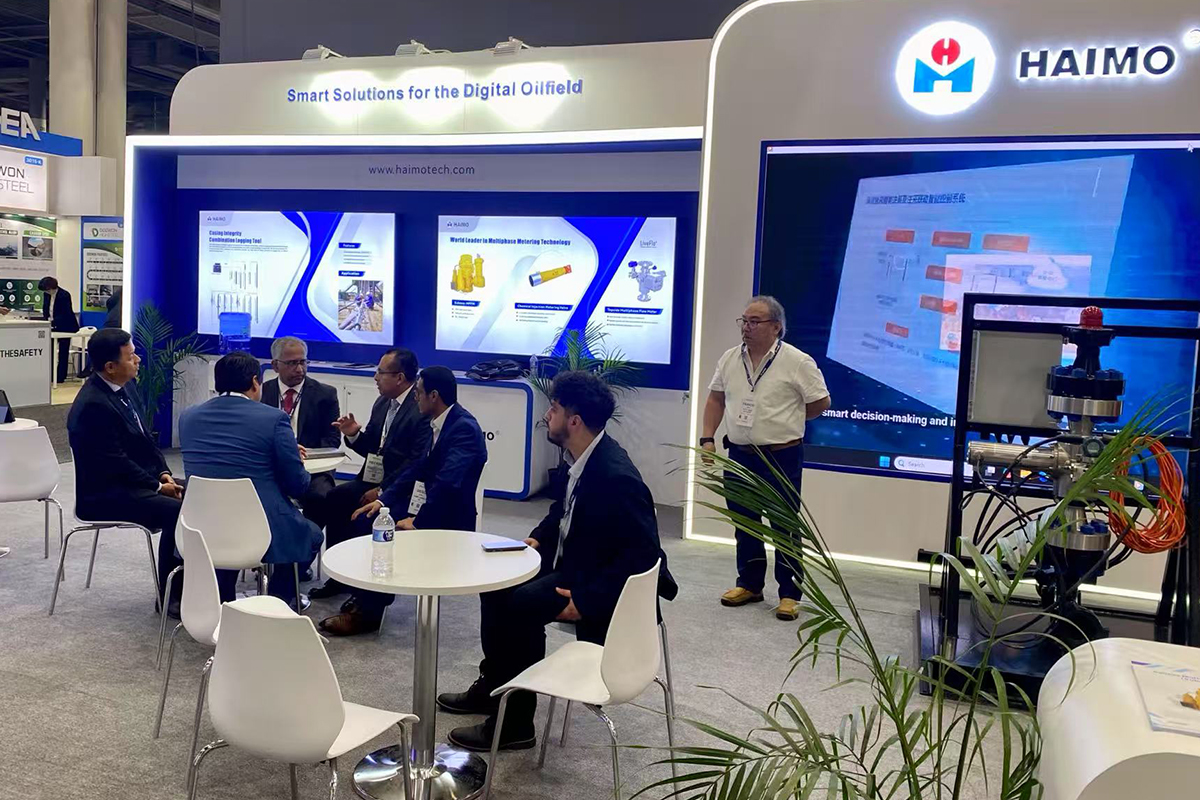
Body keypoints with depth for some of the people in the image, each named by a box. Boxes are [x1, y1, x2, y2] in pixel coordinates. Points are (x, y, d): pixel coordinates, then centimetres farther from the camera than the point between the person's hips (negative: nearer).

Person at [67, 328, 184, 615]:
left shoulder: (127, 387, 5)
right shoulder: (92, 405, -22)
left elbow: (145, 438, 13)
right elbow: (116, 463, -21)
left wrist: (164, 473, 0)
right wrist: (157, 486, -15)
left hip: (138, 480, 9)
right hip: (106, 495, -9)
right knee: (177, 512, -26)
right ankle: (171, 596, -11)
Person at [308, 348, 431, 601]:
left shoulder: (422, 409, -15)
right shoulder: (382, 404, 13)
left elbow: (418, 462, -21)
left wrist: (383, 490, -21)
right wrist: (354, 435, -2)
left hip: (400, 488, -8)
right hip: (371, 479, 8)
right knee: (334, 498, -14)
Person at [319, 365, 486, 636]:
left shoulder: (464, 428, -21)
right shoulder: (437, 424, 9)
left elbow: (447, 482, -30)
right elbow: (419, 469, 13)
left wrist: (418, 521, -26)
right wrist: (383, 499, 4)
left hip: (450, 518, -9)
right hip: (428, 504, 9)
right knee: (366, 519, 0)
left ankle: (368, 613, -4)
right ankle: (365, 597, 9)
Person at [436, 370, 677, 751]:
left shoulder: (616, 476, -29)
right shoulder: (577, 459, -1)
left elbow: (643, 553, -28)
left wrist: (587, 600, -28)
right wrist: (538, 538, 1)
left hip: (603, 581, -10)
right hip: (570, 561, 10)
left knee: (521, 604, -24)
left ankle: (515, 722, -8)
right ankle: (492, 686, 23)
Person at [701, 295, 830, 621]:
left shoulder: (798, 362, -13)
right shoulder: (730, 358, 3)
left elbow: (820, 403, -4)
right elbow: (716, 399, 12)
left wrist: (784, 421, 5)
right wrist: (707, 438, 4)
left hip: (781, 459, -5)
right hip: (739, 455, 5)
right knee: (744, 523, 15)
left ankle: (790, 594, 14)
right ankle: (749, 584, 30)